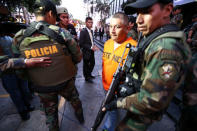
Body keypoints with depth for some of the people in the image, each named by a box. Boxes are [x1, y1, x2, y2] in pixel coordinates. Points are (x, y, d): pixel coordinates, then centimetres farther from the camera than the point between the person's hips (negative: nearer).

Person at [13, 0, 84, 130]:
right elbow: (78, 57, -12)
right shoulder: (61, 32, -19)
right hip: (66, 82, 0)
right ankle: (81, 118, 56)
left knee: (50, 112, 25)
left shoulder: (19, 37, -10)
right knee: (75, 100, 29)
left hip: (42, 87, 2)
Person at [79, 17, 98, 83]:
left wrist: (94, 46, -2)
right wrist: (91, 47, -23)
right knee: (86, 65, 8)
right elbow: (81, 43, -20)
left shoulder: (91, 31, 8)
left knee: (92, 63, 17)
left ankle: (89, 74, 40)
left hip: (91, 51, 8)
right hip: (86, 51, -8)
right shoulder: (83, 31, -16)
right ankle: (87, 77, 27)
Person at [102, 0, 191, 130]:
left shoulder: (165, 48, -32)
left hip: (143, 112, -8)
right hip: (135, 94, 8)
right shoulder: (150, 37, -1)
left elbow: (152, 100, -31)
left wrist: (118, 103, -21)